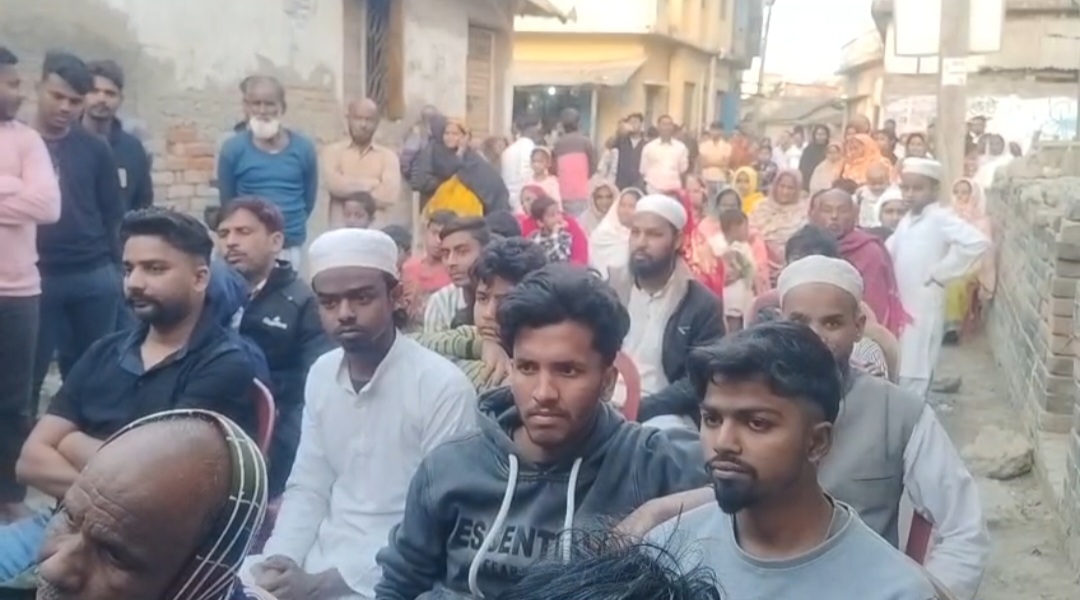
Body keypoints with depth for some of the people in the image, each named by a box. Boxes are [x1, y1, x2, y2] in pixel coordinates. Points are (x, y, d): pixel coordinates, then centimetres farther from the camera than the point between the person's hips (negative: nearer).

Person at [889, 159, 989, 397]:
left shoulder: (941, 218, -12)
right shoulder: (906, 220, 13)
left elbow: (977, 242, -25)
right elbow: (890, 250, 25)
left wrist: (940, 273, -18)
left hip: (923, 308, -8)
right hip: (901, 307, 8)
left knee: (913, 377, -3)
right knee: (899, 373, 16)